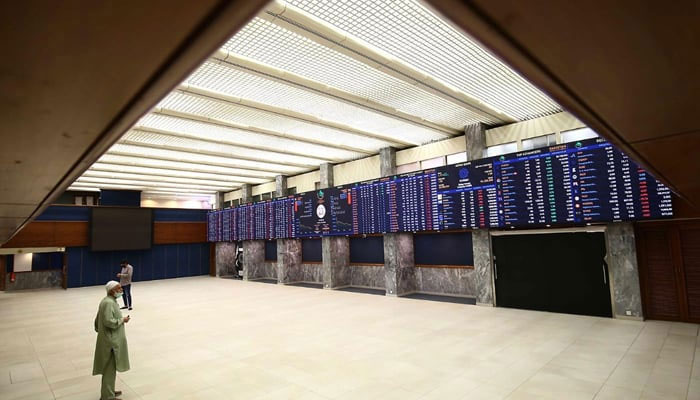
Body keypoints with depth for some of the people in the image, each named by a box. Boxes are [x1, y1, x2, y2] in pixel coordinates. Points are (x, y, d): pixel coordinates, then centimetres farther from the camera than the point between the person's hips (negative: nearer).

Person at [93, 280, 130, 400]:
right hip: (111, 341, -10)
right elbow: (109, 321, -29)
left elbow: (97, 320, 19)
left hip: (110, 340, 10)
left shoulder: (107, 301, 11)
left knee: (110, 368, 21)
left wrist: (99, 330, 25)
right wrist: (122, 320, -16)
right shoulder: (109, 303, -22)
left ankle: (109, 390, 34)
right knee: (110, 368, 1)